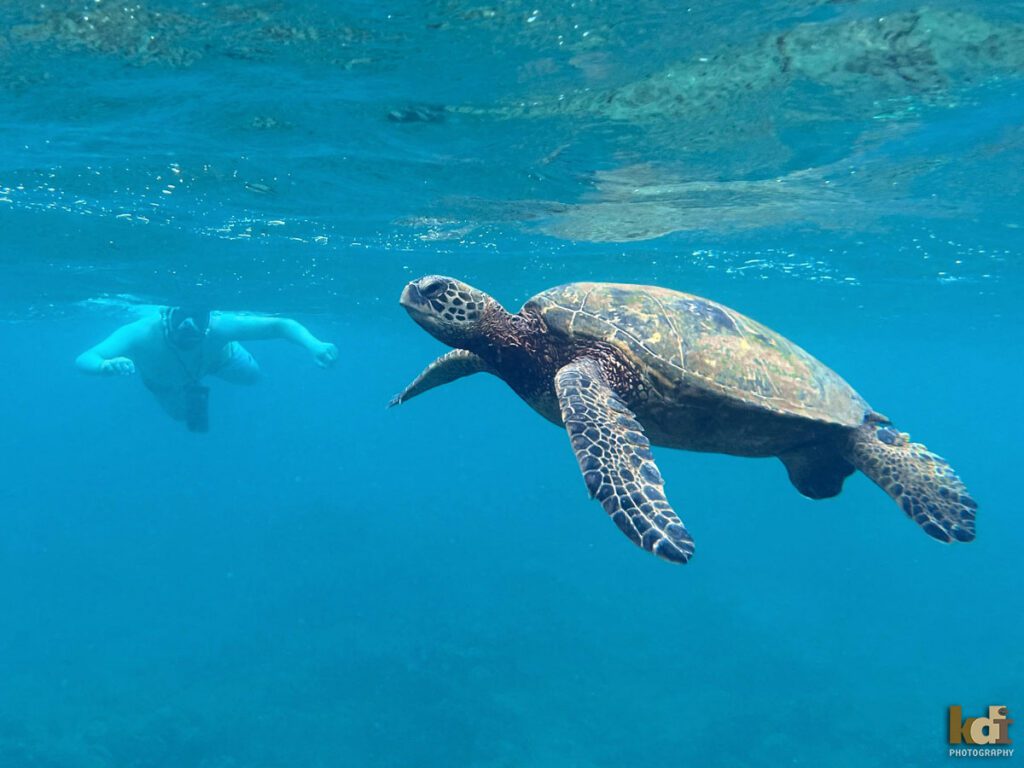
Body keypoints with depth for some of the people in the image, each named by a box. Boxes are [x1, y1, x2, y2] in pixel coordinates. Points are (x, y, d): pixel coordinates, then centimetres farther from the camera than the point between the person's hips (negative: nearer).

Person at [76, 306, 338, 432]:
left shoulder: (218, 327, -49)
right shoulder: (141, 335, -51)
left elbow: (281, 325, -48)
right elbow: (83, 360, -56)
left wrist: (314, 345, -67)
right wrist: (105, 365, -80)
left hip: (213, 355, 0)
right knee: (181, 413, 31)